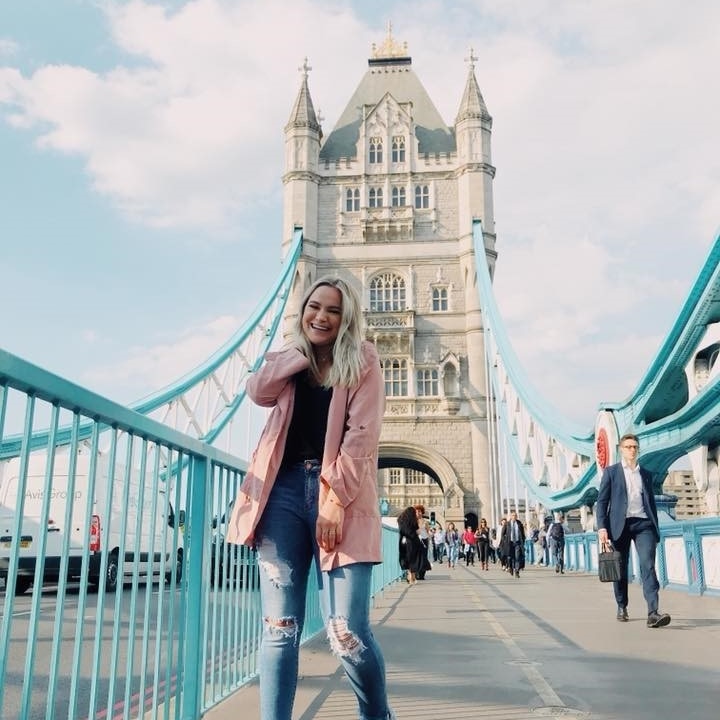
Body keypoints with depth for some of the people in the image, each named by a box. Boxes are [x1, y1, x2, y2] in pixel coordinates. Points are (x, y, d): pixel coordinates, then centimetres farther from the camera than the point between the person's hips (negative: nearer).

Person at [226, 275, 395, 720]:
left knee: (347, 633, -7)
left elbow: (362, 435, -4)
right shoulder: (290, 362, 21)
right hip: (285, 490, 4)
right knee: (279, 628, -2)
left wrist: (334, 501, -13)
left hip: (340, 498, -3)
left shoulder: (362, 361, 7)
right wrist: (302, 350, 0)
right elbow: (258, 392, -1)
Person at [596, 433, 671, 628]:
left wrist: (655, 530, 14)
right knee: (620, 568, 5)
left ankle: (653, 613, -20)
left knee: (648, 565, -13)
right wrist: (602, 528, -8)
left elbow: (651, 502, 20)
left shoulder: (646, 474, 18)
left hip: (643, 524, 2)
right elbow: (601, 501, 2)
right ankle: (621, 607, 23)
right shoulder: (611, 471, 7)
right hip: (620, 524, -2)